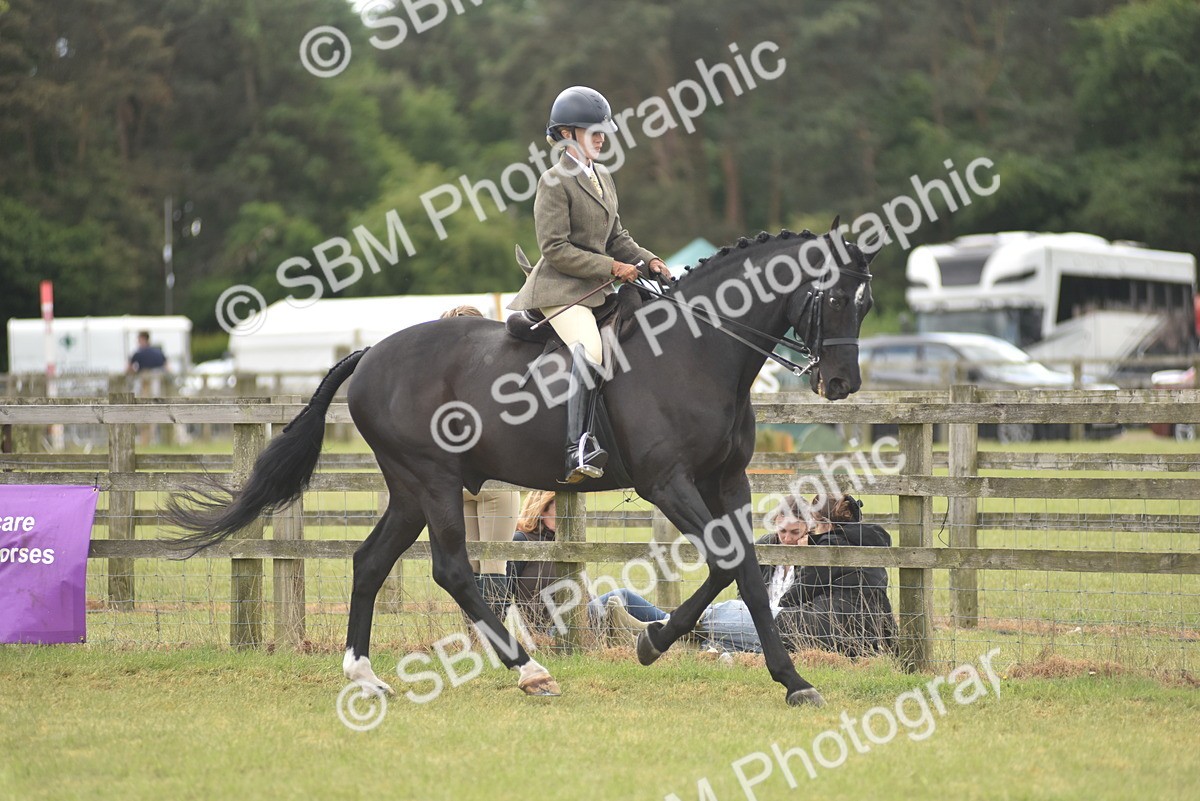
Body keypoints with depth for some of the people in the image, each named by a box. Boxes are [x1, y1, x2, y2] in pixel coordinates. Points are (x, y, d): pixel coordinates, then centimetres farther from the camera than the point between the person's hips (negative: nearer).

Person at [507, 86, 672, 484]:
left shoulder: (603, 178, 18)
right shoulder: (555, 182, -8)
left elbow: (616, 237, 23)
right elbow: (555, 249, -14)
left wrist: (647, 261, 4)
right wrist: (611, 268, -16)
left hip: (596, 287, 9)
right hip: (560, 288, -9)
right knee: (589, 350, -32)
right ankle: (578, 448, -37)